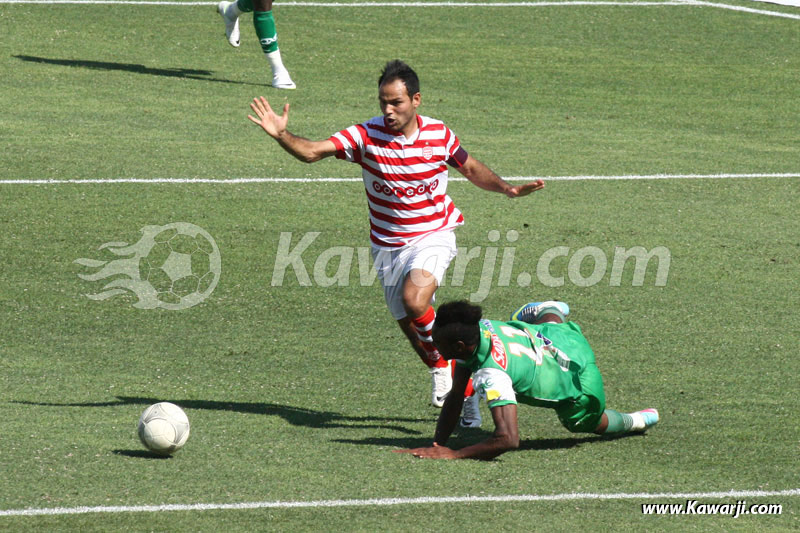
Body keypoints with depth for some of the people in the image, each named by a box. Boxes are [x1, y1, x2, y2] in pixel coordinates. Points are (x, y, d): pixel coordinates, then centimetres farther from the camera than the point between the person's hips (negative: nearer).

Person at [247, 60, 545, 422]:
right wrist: (281, 135, -37)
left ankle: (443, 364, 0)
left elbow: (472, 169, 10)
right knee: (410, 325, 7)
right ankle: (460, 386, 30)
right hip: (388, 246, 2)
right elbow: (312, 152, -19)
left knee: (414, 301, -29)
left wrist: (507, 189, -5)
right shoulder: (366, 135, -12)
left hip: (433, 236, -2)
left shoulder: (438, 135, -8)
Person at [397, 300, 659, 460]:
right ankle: (554, 310, 73)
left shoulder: (490, 375, -46)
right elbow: (454, 398, -17)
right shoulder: (478, 327, -25)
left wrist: (452, 455, -54)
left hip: (581, 386, -5)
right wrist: (437, 445, -27)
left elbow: (508, 439, -55)